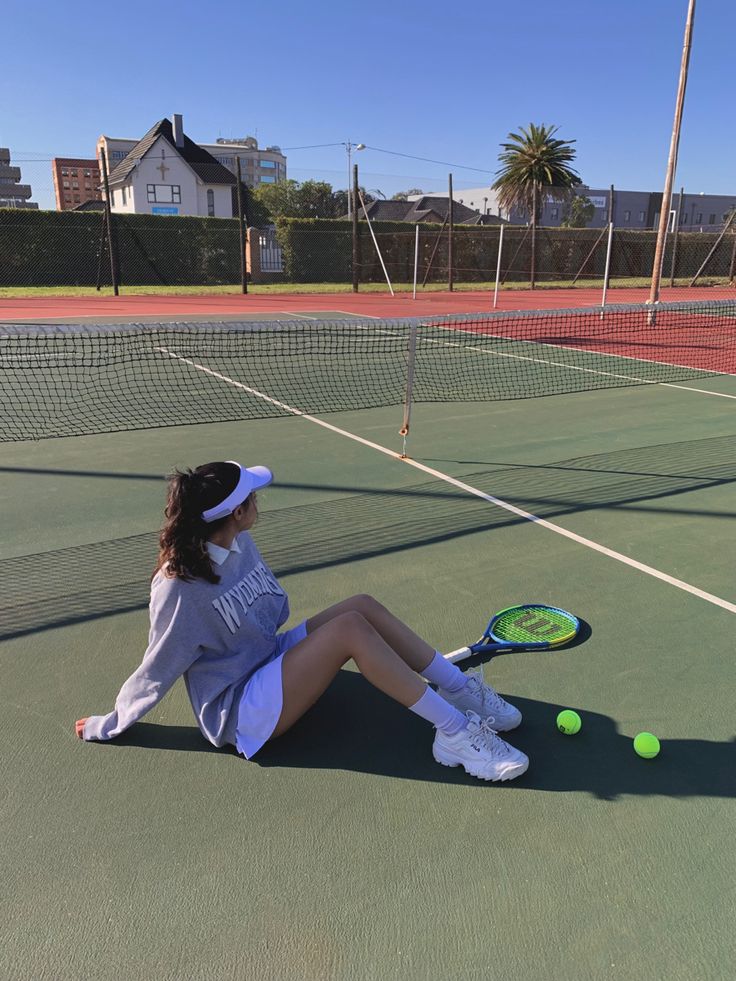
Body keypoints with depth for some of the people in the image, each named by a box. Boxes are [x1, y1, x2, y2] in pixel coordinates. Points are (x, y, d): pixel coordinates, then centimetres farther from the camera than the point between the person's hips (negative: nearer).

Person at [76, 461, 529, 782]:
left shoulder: (241, 544, -2)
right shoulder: (179, 587, -24)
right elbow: (156, 673, -10)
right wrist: (107, 725, -1)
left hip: (271, 660, 8)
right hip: (240, 713, -8)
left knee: (363, 606, -13)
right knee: (351, 627, -28)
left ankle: (463, 689, -9)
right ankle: (454, 733, -23)